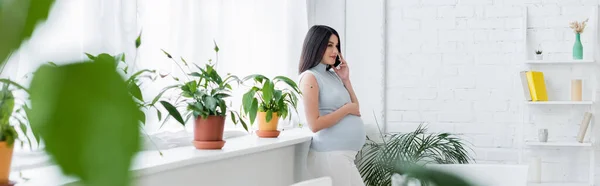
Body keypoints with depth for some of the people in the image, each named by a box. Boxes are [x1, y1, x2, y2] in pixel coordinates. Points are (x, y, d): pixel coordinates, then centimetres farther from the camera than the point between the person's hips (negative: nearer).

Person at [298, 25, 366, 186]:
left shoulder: (332, 75, 12)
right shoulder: (310, 77, -10)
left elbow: (355, 108, 15)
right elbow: (315, 125, -17)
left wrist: (346, 80, 6)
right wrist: (346, 109, -9)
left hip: (345, 154, 8)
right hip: (330, 154, -8)